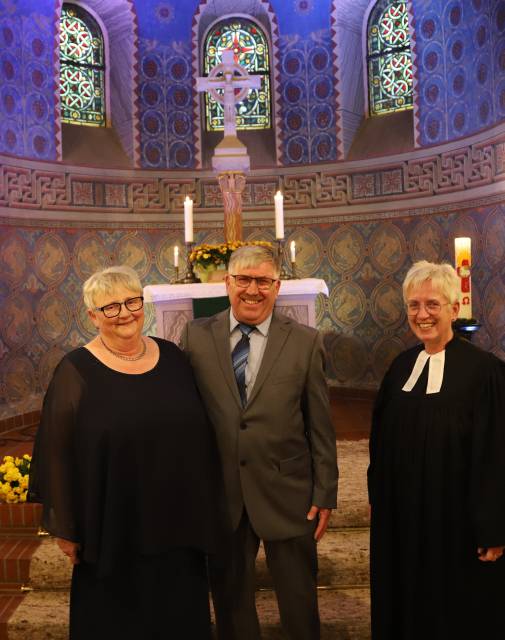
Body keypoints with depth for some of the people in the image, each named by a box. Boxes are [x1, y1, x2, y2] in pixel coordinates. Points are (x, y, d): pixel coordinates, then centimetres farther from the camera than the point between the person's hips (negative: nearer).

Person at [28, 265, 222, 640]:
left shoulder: (171, 356, 2)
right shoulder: (77, 372, -10)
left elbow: (199, 432, 8)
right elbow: (57, 454, -8)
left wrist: (204, 507, 9)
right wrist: (66, 528, -5)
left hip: (179, 522, 4)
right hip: (115, 529, -3)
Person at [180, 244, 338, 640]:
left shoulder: (306, 341, -4)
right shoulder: (197, 336, -2)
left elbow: (320, 425, -2)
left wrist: (325, 495, -2)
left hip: (287, 493, -1)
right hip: (220, 493, 1)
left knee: (300, 607, 15)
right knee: (230, 604, 19)